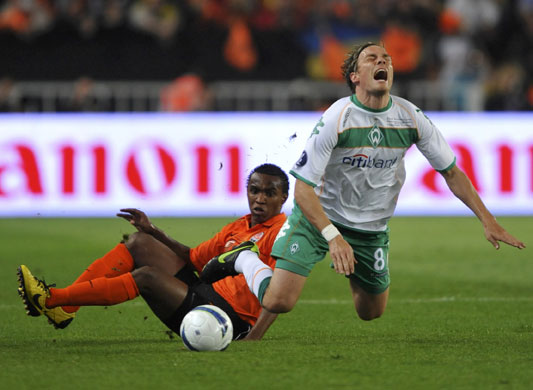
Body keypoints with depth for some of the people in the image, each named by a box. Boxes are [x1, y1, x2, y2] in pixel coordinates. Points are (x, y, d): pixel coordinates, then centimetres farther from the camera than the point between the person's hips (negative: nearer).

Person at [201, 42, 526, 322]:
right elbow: (303, 188, -21)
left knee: (373, 313, 11)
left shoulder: (411, 118, -10)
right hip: (318, 217, -4)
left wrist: (487, 219, -7)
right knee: (278, 302, -18)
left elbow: (452, 172, 1)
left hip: (372, 229, 4)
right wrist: (333, 236, -34)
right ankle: (244, 260, 14)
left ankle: (354, 274, 43)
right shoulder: (336, 119, -22)